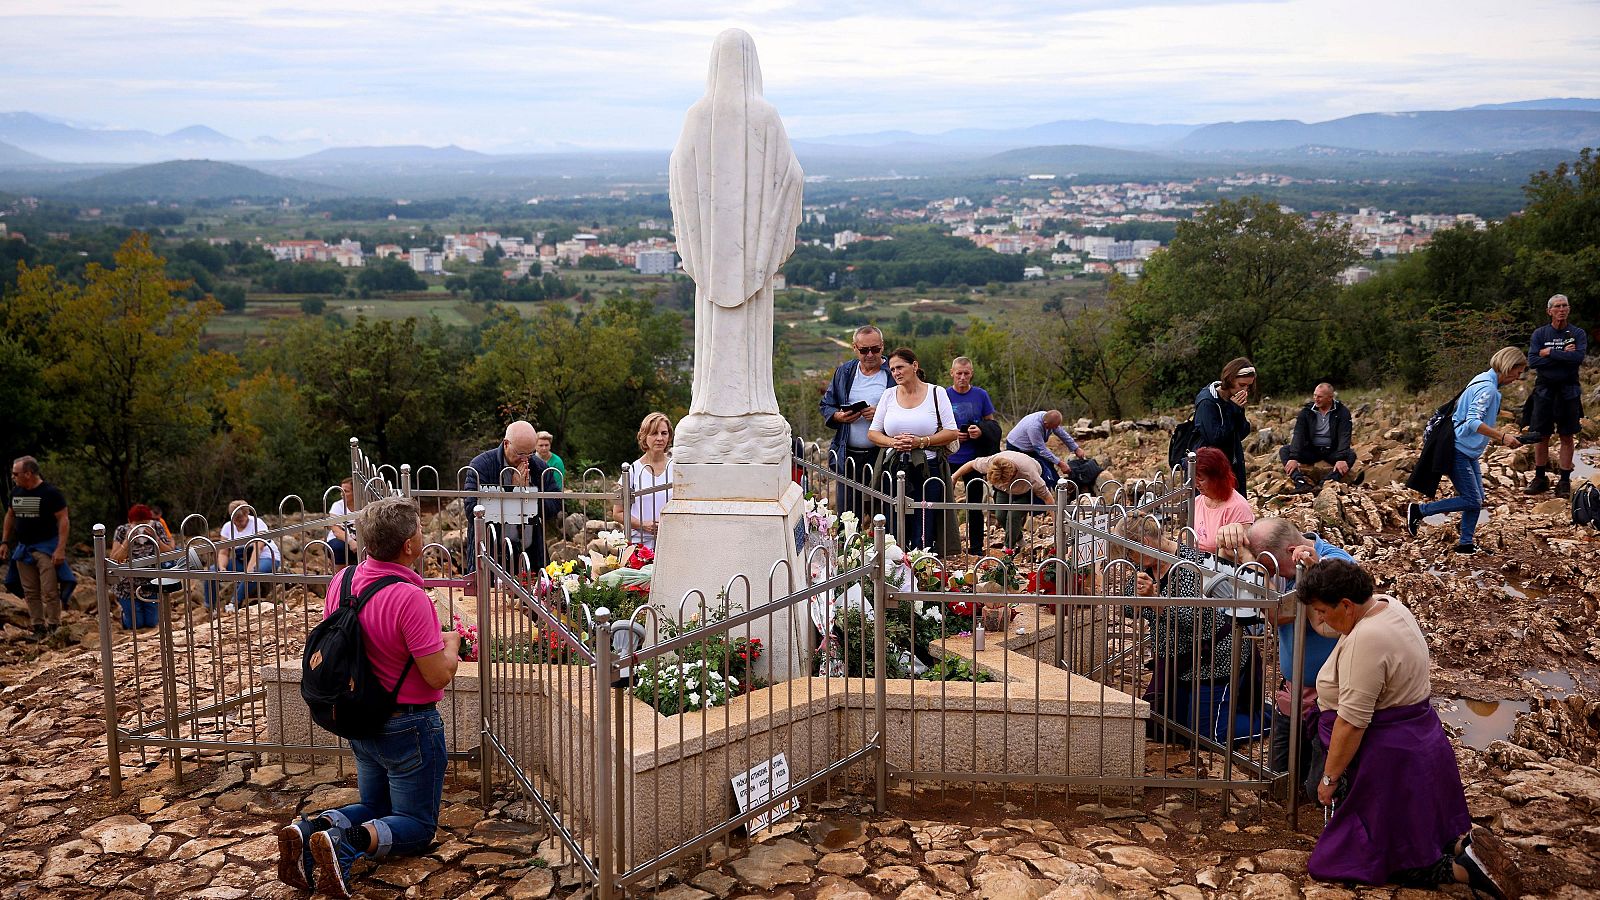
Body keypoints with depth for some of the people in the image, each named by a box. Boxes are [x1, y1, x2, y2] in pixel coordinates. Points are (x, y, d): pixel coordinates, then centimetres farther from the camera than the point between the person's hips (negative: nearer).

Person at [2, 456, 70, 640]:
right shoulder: (16, 491, 8)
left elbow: (63, 520, -12)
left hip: (46, 547, -7)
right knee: (30, 592, 8)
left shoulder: (50, 492, -11)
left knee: (50, 591, -8)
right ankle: (38, 628, 14)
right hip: (23, 547, 7)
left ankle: (53, 627, -3)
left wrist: (60, 549, -18)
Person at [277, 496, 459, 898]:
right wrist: (451, 641, -4)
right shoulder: (409, 598, -28)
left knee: (375, 808, 25)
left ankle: (310, 828, -3)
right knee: (417, 826, 8)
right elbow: (438, 675, -23)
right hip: (408, 726, -7)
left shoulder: (342, 581, -5)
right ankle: (345, 842, -19)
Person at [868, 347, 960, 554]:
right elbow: (873, 433, 12)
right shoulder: (889, 395, 11)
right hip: (894, 471, 3)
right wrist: (893, 442, -8)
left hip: (928, 469, -3)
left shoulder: (936, 393, 2)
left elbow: (952, 432, -1)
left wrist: (921, 441, -13)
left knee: (923, 540, -4)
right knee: (894, 538, 3)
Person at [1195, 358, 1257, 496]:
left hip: (1233, 464, 8)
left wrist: (1240, 411, -11)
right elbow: (1215, 437, -21)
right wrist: (1233, 409, -19)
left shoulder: (1235, 400, 7)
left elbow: (1242, 434, 5)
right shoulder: (1207, 401, -17)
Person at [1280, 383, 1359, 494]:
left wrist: (1341, 459, -34)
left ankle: (1325, 482, -51)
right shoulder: (1306, 411, -2)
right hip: (1311, 451, 2)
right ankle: (1301, 481, -44)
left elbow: (1344, 437, -17)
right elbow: (1298, 435, -13)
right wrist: (1293, 458, -28)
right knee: (1284, 451, -21)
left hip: (1332, 452, -2)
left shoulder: (1342, 412, -6)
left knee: (1351, 455, -31)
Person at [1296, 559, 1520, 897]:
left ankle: (1460, 870, -8)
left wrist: (1329, 777, -18)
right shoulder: (1388, 604, 1)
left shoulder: (1365, 641, -29)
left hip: (1388, 758, -10)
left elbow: (1351, 721, -27)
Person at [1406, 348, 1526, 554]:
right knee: (1472, 500, -9)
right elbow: (1472, 422, -28)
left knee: (1477, 499, 8)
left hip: (1468, 452, 11)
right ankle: (1418, 510, -2)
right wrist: (1502, 436, -30)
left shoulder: (1485, 381, 14)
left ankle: (1466, 543, 12)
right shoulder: (1487, 388, -18)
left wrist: (1503, 437, 22)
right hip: (1457, 450, -11)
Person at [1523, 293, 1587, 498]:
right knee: (1541, 436, 4)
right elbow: (1532, 361, -10)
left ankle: (1565, 481, 9)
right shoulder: (1539, 333, 4)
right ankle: (1540, 478, 14)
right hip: (1544, 389, 1)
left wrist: (1550, 353, -14)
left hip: (1568, 391, -1)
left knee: (1567, 437, 3)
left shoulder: (1577, 334, 1)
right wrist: (1563, 355, -14)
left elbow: (1579, 357, -17)